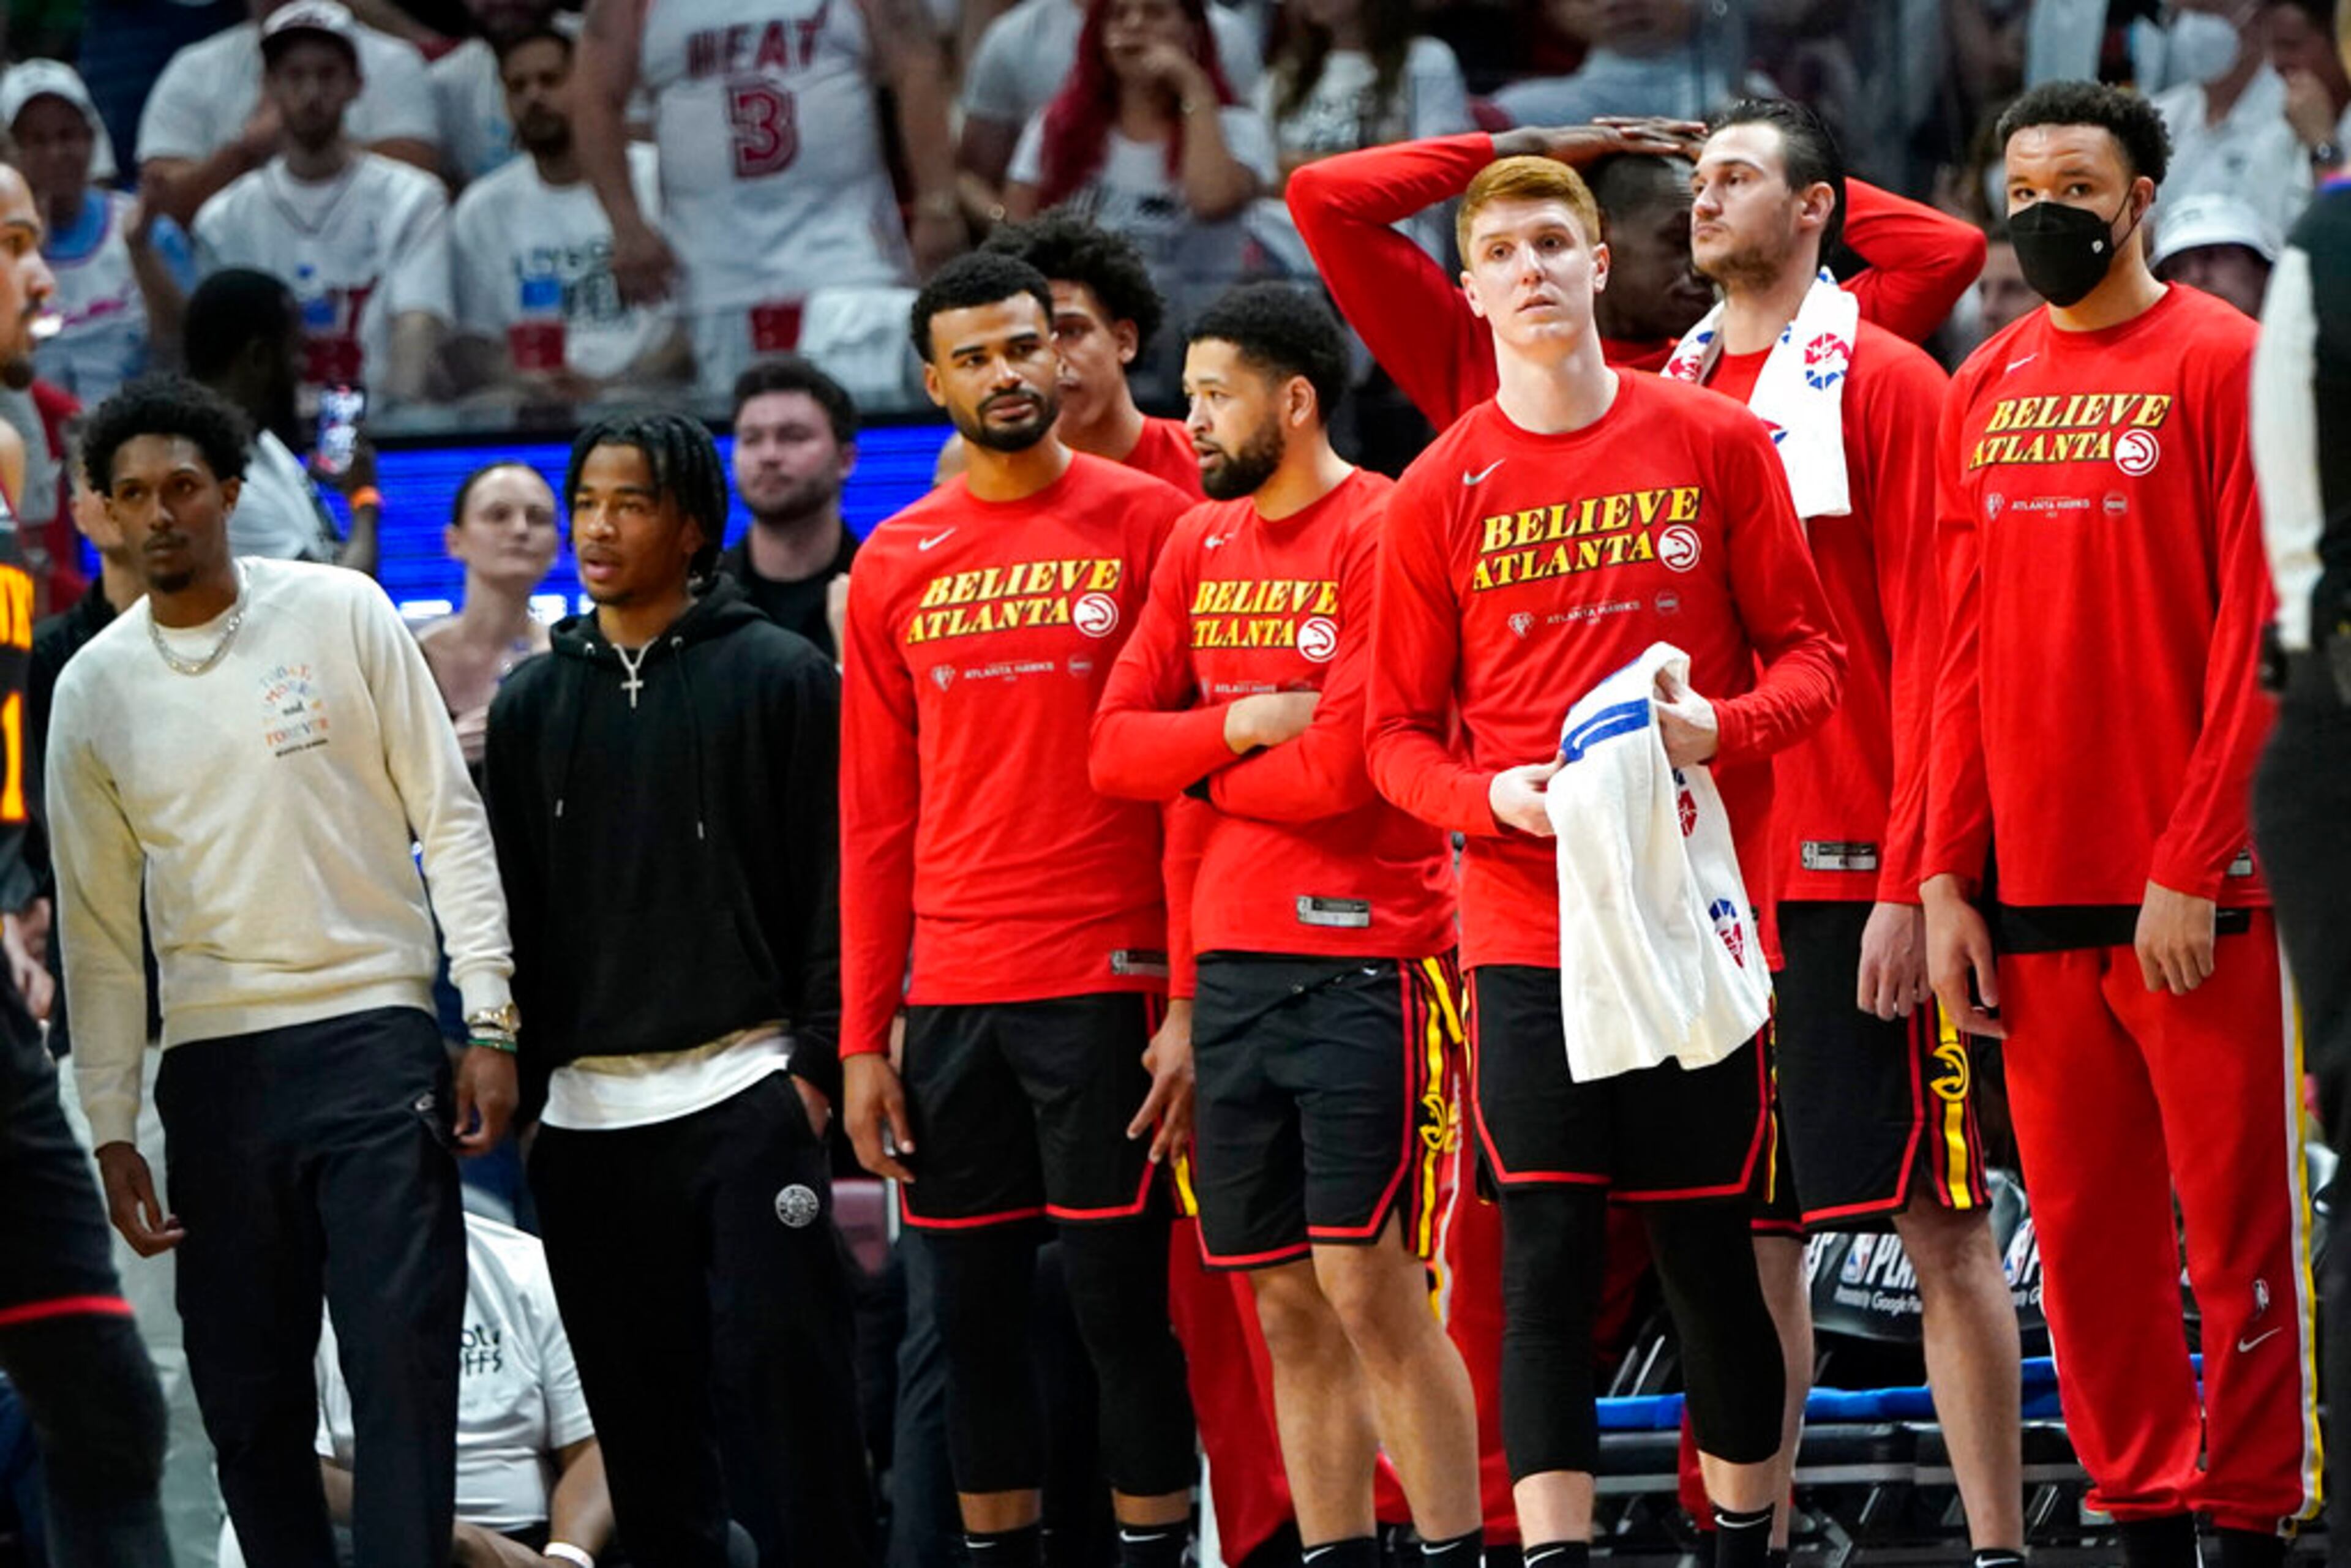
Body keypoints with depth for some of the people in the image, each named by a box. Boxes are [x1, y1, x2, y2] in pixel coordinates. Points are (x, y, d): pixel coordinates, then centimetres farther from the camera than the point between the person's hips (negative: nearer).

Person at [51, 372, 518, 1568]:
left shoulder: (342, 615, 2)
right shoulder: (95, 688, 8)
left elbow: (448, 819, 2)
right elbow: (99, 927, 11)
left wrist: (490, 1020, -5)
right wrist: (110, 1129, 6)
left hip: (371, 1033, -3)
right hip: (213, 1064, 3)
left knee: (402, 1360, -10)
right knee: (245, 1391, 3)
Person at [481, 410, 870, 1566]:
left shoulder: (779, 678, 2)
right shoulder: (532, 702, 14)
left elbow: (835, 884, -1)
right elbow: (507, 902, 15)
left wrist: (817, 1062, -8)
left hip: (744, 1092, -4)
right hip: (588, 1112, 4)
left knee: (780, 1364, -10)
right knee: (640, 1400, 5)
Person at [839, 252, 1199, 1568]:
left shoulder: (1148, 524, -1)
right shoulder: (896, 566, 10)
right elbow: (876, 816, 12)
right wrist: (863, 1036, 7)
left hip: (1107, 982, -4)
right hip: (952, 997, 4)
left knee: (1121, 1299, -4)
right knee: (974, 1310, 6)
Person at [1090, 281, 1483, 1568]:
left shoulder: (1382, 535, -8)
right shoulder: (1197, 548, 14)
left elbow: (1343, 767, -16)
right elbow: (1114, 747, 10)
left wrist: (1202, 776, 0)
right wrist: (1242, 724, -7)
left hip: (1366, 962, -7)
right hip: (1233, 966, 7)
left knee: (1370, 1285, -10)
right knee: (1288, 1307, 6)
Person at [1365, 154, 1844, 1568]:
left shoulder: (1716, 443, 3)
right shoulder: (1441, 493, 5)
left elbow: (1809, 655, 6)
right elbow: (1401, 732, 8)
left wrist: (1722, 729, -14)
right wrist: (1490, 798, -12)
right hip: (1527, 917, 0)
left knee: (1711, 1251, 2)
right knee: (1547, 1259, -4)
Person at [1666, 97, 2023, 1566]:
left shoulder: (1886, 382, -2)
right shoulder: (1671, 399, 14)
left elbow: (1931, 644, -8)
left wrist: (1911, 878, -15)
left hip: (1854, 880, -6)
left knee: (1940, 1222, -3)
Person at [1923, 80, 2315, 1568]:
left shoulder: (2220, 362, -4)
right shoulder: (1986, 389, 13)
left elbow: (2255, 634, -8)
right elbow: (1967, 652, 14)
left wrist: (2196, 866, -14)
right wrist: (1949, 878, 6)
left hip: (2191, 892, -5)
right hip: (2033, 888, 5)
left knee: (2238, 1222, -2)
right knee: (2086, 1231, 7)